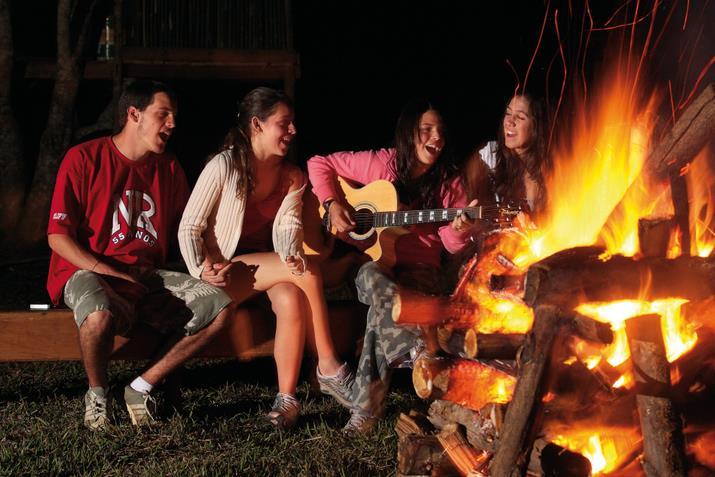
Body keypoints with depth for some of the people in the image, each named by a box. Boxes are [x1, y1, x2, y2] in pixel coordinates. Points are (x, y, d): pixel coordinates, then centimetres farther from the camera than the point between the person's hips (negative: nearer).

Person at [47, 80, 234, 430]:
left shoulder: (169, 168, 12)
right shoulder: (84, 158, -6)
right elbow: (58, 237, -10)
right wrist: (115, 274, -19)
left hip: (148, 277, 6)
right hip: (88, 272, -6)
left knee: (218, 306, -15)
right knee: (100, 314, -40)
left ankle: (142, 388, -7)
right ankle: (97, 395, -9)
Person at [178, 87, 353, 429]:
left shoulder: (292, 178, 7)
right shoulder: (224, 167, -11)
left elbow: (288, 225, -9)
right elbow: (189, 228, -10)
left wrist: (291, 255, -31)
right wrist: (201, 269, -27)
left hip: (269, 269, 5)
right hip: (227, 271, -5)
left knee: (291, 298, -33)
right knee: (308, 272, -29)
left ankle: (286, 398, -27)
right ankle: (329, 368, -18)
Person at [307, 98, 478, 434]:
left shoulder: (449, 182, 5)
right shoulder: (381, 163, 3)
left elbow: (452, 245, 1)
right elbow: (319, 164, 10)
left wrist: (459, 230, -23)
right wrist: (333, 204, -5)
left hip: (419, 269, 0)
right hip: (373, 260, 0)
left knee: (382, 305, -35)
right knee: (374, 280, -39)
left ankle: (367, 406, -34)